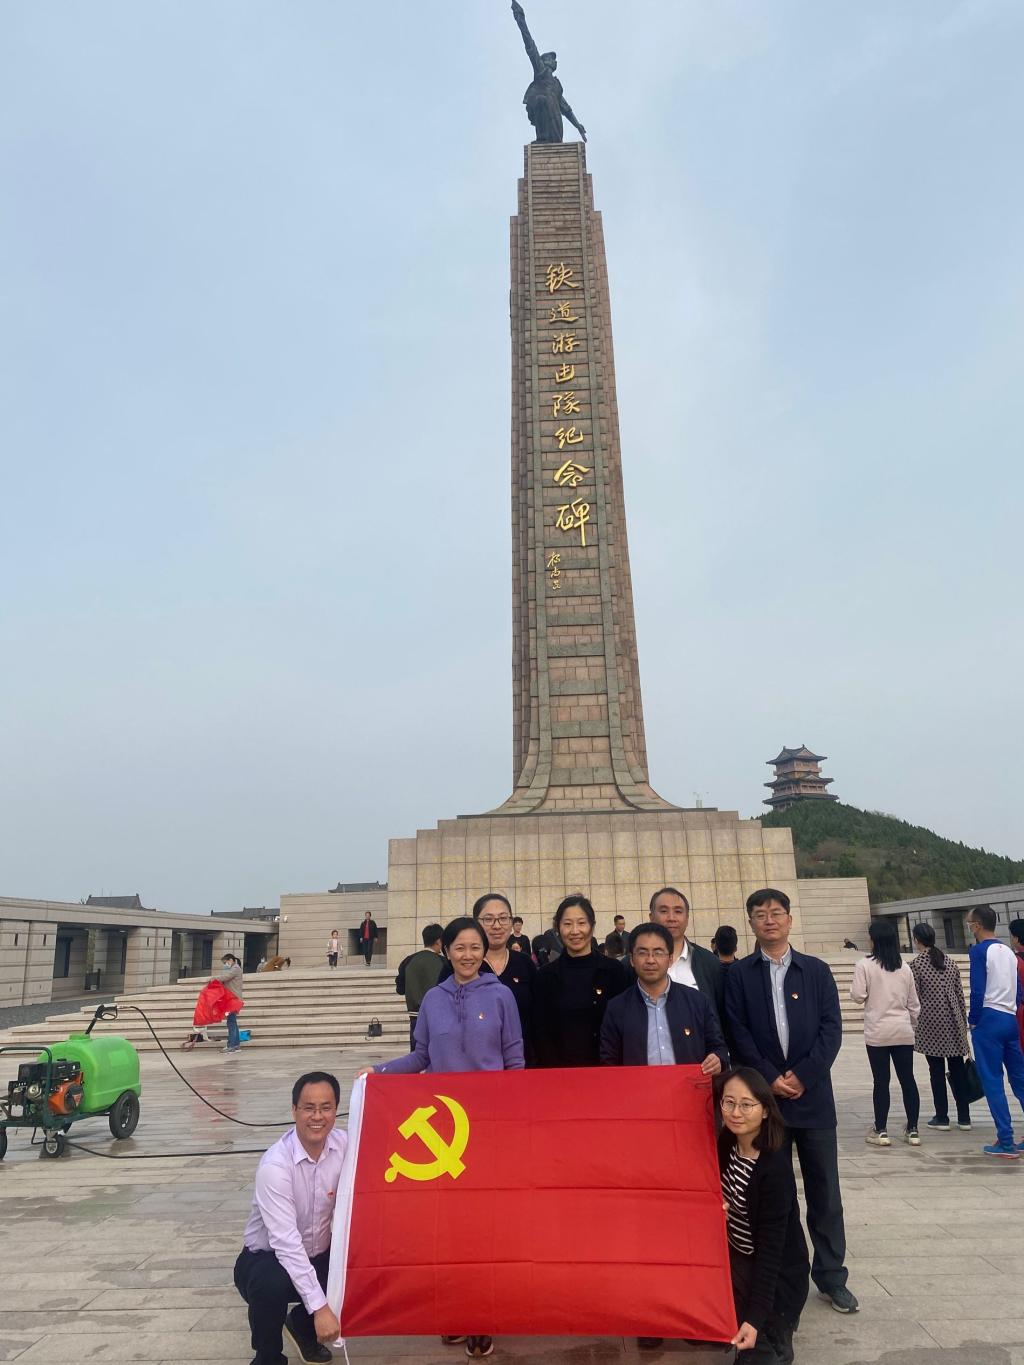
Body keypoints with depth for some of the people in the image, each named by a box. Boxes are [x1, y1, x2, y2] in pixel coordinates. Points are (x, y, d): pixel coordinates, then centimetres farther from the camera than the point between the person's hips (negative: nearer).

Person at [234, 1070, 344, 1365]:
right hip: (267, 1259, -5)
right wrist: (319, 1306, -35)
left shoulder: (344, 1145, -13)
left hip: (320, 1257, 5)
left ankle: (303, 1326, 16)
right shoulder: (274, 1165, -28)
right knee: (272, 1284, -35)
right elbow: (286, 1241, -32)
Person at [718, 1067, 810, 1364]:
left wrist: (756, 1317, -29)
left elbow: (771, 1245, -28)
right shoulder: (726, 1144, -8)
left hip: (774, 1274, -7)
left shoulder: (775, 1167, -30)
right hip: (734, 1260, 7)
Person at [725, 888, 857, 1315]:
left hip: (813, 1095, 1)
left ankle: (830, 1276, 23)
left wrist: (803, 1076, -11)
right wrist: (770, 1079, -12)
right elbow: (738, 1034, -3)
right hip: (763, 1097, -1)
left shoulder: (816, 970, 5)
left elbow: (831, 1028, -2)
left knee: (824, 1189, 9)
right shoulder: (738, 974, 1)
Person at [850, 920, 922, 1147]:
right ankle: (912, 1130, 18)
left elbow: (858, 996, -11)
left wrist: (863, 990, 10)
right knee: (907, 1079, 11)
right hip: (903, 1031, 4)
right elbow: (914, 1003, 11)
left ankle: (880, 1131, 10)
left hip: (877, 1032, -4)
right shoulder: (904, 967, 5)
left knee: (881, 1081, 3)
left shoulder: (865, 965, -10)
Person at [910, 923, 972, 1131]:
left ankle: (942, 1118, 8)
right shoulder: (950, 962, 7)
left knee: (937, 1070, 3)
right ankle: (964, 1118, 14)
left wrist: (911, 1024, 2)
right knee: (958, 1068, 9)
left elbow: (913, 998, -8)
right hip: (953, 1021, 4)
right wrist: (964, 1021, 17)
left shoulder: (916, 964, -7)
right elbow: (960, 994, 9)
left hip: (930, 1024, -4)